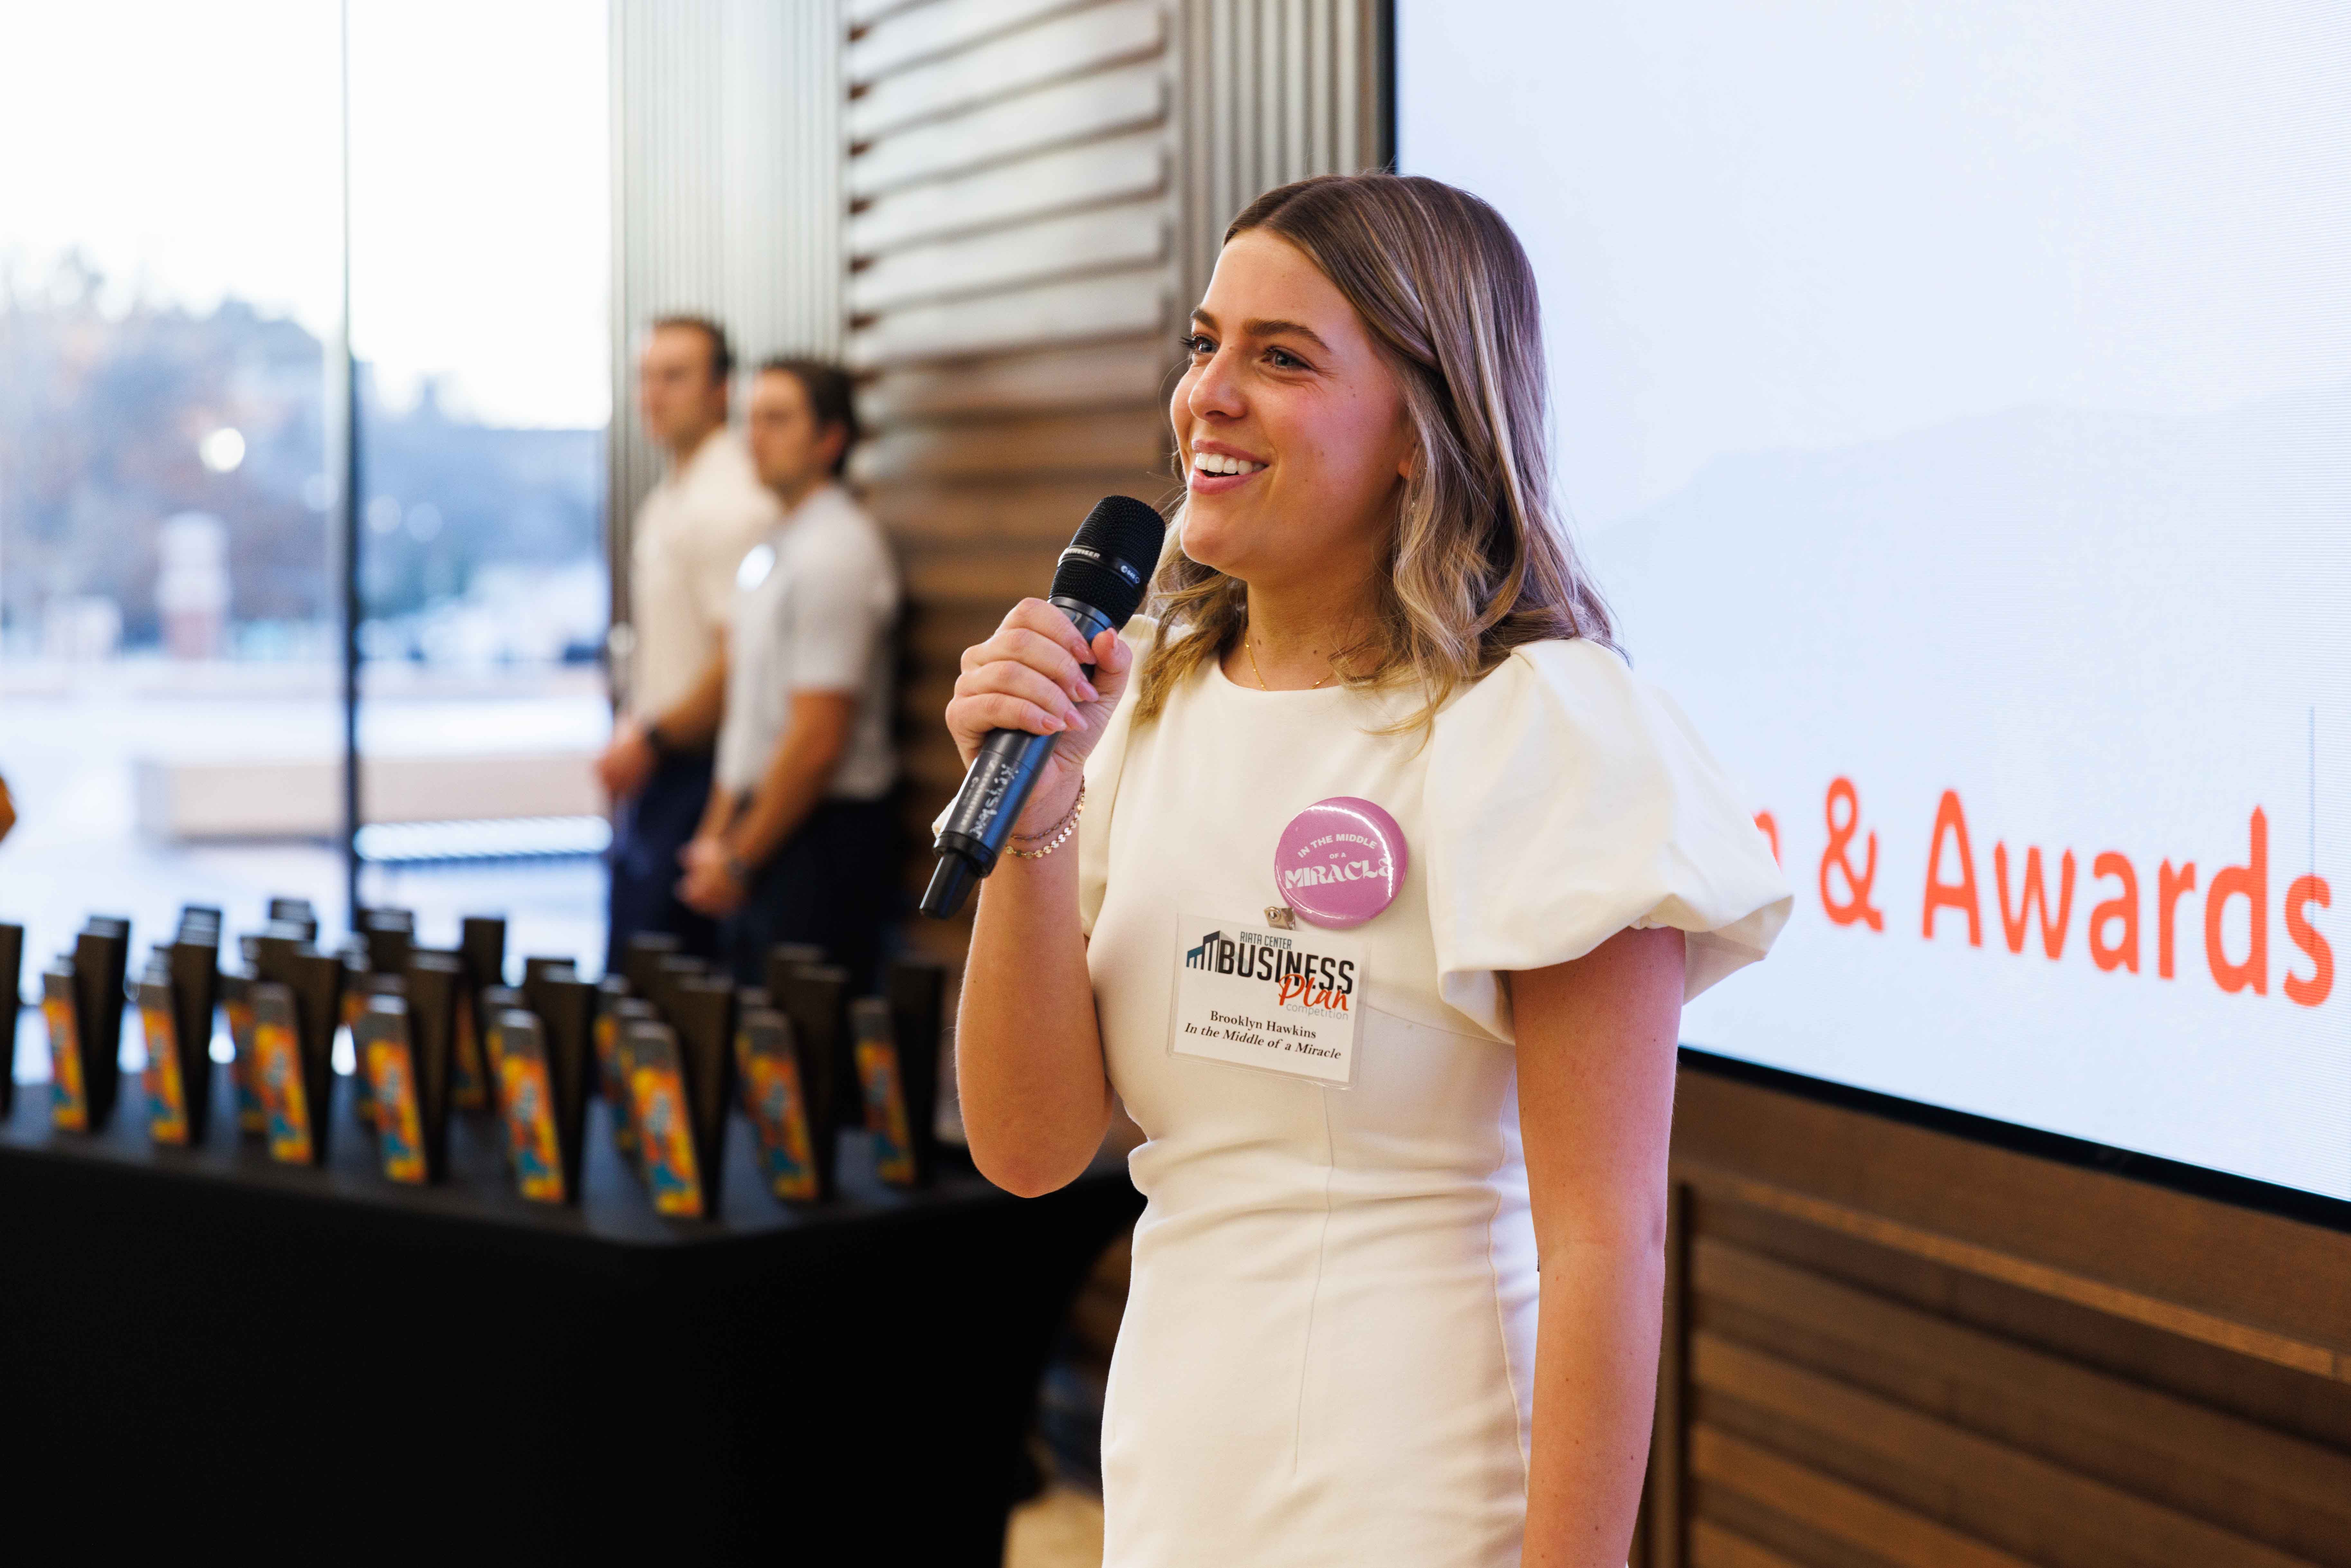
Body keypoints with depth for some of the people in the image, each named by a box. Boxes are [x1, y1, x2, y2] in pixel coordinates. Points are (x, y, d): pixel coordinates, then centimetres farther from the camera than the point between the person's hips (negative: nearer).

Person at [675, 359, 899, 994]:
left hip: (820, 830, -9)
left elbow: (818, 738, -19)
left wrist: (738, 859, -13)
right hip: (761, 831, 9)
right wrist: (718, 834, 15)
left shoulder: (836, 552, -14)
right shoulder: (774, 549, 17)